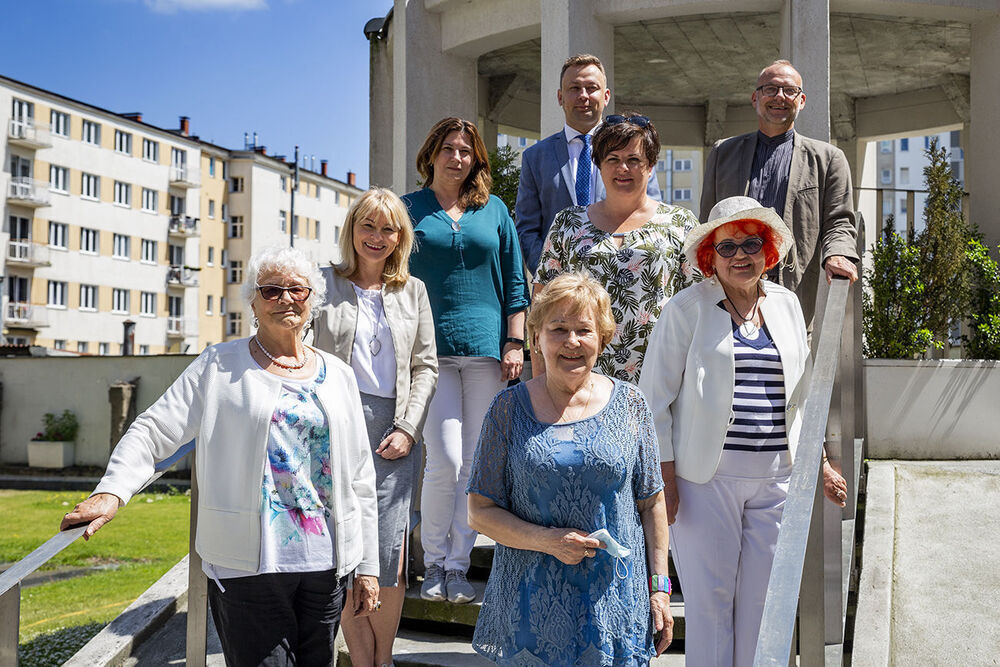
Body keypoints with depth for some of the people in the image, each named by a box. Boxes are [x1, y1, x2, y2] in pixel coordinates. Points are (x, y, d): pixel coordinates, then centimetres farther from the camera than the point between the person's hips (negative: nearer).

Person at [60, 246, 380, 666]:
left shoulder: (338, 375, 11)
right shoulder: (220, 365, 3)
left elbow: (360, 478, 12)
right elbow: (154, 431, -3)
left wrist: (368, 566, 10)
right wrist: (112, 492, -21)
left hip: (325, 566, 3)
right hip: (248, 567, -3)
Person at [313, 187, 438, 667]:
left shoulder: (413, 291, 13)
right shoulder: (324, 283, 7)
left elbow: (426, 365, 11)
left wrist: (408, 428, -1)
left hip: (393, 431, 1)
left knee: (388, 558, -3)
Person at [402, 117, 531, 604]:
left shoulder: (494, 211, 14)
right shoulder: (408, 209, 9)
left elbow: (515, 283, 13)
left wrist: (514, 343, 4)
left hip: (486, 347, 2)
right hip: (430, 348, -2)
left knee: (476, 464, 4)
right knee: (445, 461, -10)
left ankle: (458, 566, 16)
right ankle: (433, 564, 10)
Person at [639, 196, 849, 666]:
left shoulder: (786, 305, 12)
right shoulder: (687, 307, -2)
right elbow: (654, 398, -3)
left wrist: (819, 465, 15)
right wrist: (664, 479, -8)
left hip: (774, 477, 4)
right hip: (707, 475, -4)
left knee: (763, 597, 9)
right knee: (710, 597, 2)